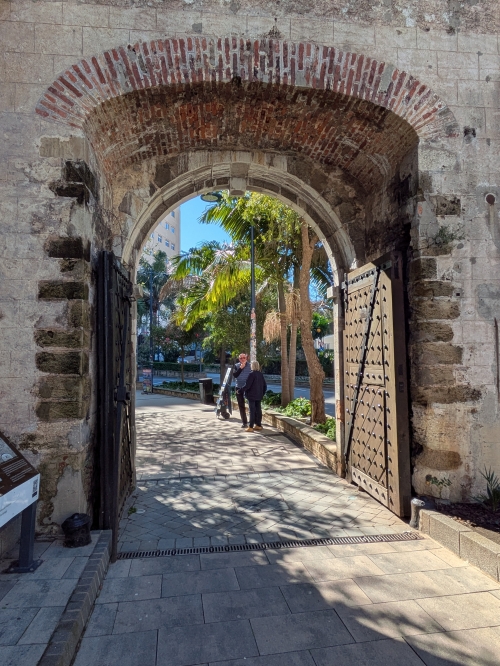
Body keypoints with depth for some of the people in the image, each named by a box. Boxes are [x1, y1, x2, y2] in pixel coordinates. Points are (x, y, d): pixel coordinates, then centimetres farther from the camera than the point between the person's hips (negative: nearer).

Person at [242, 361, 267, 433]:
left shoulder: (252, 374, -15)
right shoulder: (261, 374, 6)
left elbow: (247, 385, -18)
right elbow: (265, 385, 10)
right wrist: (262, 393, 19)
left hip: (252, 395, -7)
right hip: (259, 396, 7)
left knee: (252, 411, -4)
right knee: (258, 410, 12)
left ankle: (251, 427, -2)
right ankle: (258, 425, 18)